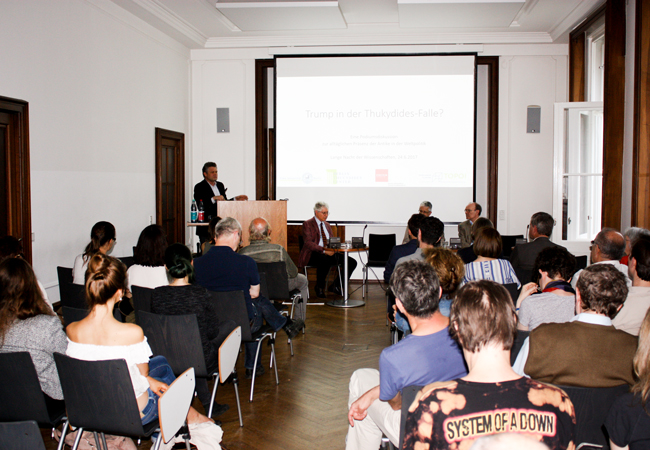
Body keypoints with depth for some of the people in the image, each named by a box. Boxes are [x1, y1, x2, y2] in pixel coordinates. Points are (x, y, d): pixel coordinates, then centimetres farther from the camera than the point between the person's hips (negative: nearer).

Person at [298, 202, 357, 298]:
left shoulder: (327, 225, 21)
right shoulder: (307, 224, -2)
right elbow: (309, 243, -14)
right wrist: (324, 250, -26)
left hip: (329, 252, 7)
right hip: (312, 254, -7)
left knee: (352, 262, -11)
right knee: (325, 261, -41)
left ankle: (335, 286, 2)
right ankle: (319, 288, -16)